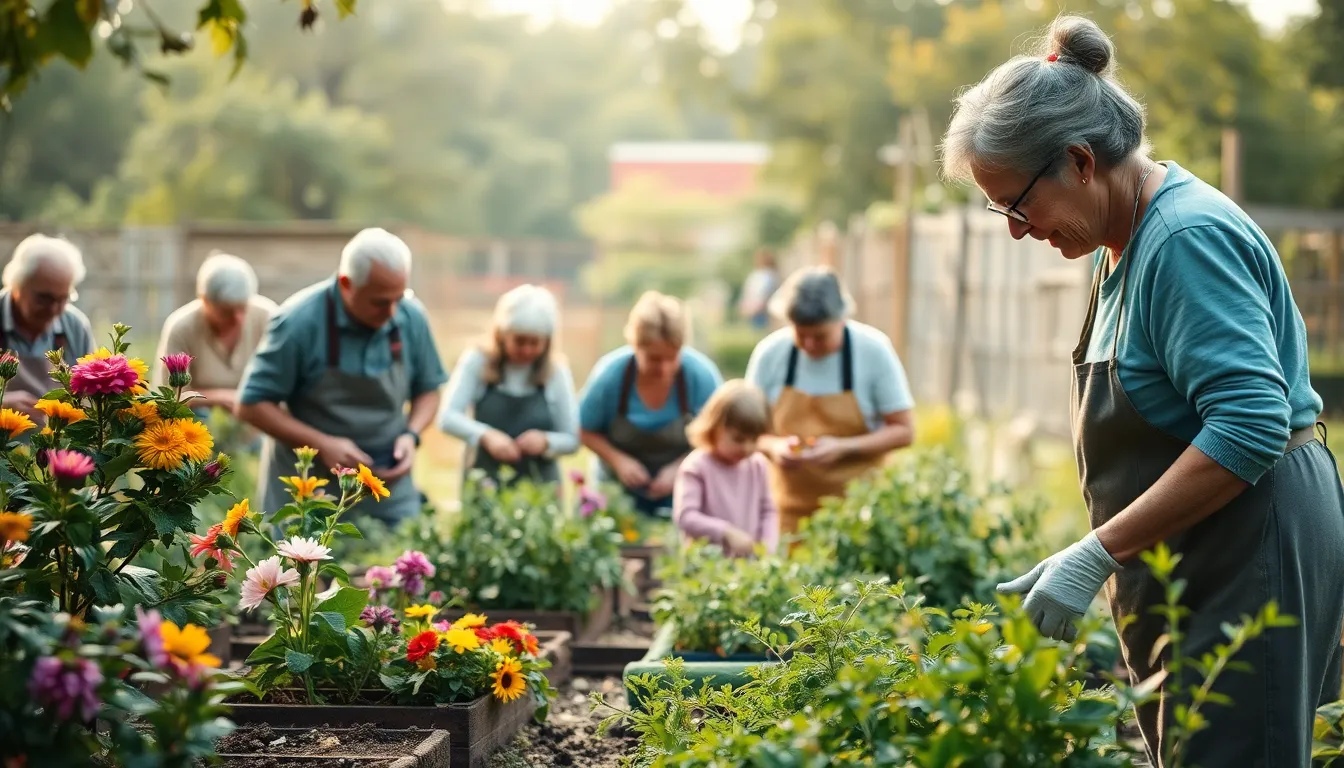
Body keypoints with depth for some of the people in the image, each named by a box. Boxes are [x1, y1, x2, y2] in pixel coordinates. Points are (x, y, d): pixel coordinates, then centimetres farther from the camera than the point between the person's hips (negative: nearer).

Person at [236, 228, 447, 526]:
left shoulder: (412, 318, -5)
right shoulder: (298, 322, -16)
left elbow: (428, 389, 12)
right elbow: (251, 405, -10)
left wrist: (412, 435, -9)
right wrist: (322, 445, -19)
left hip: (389, 489, 3)